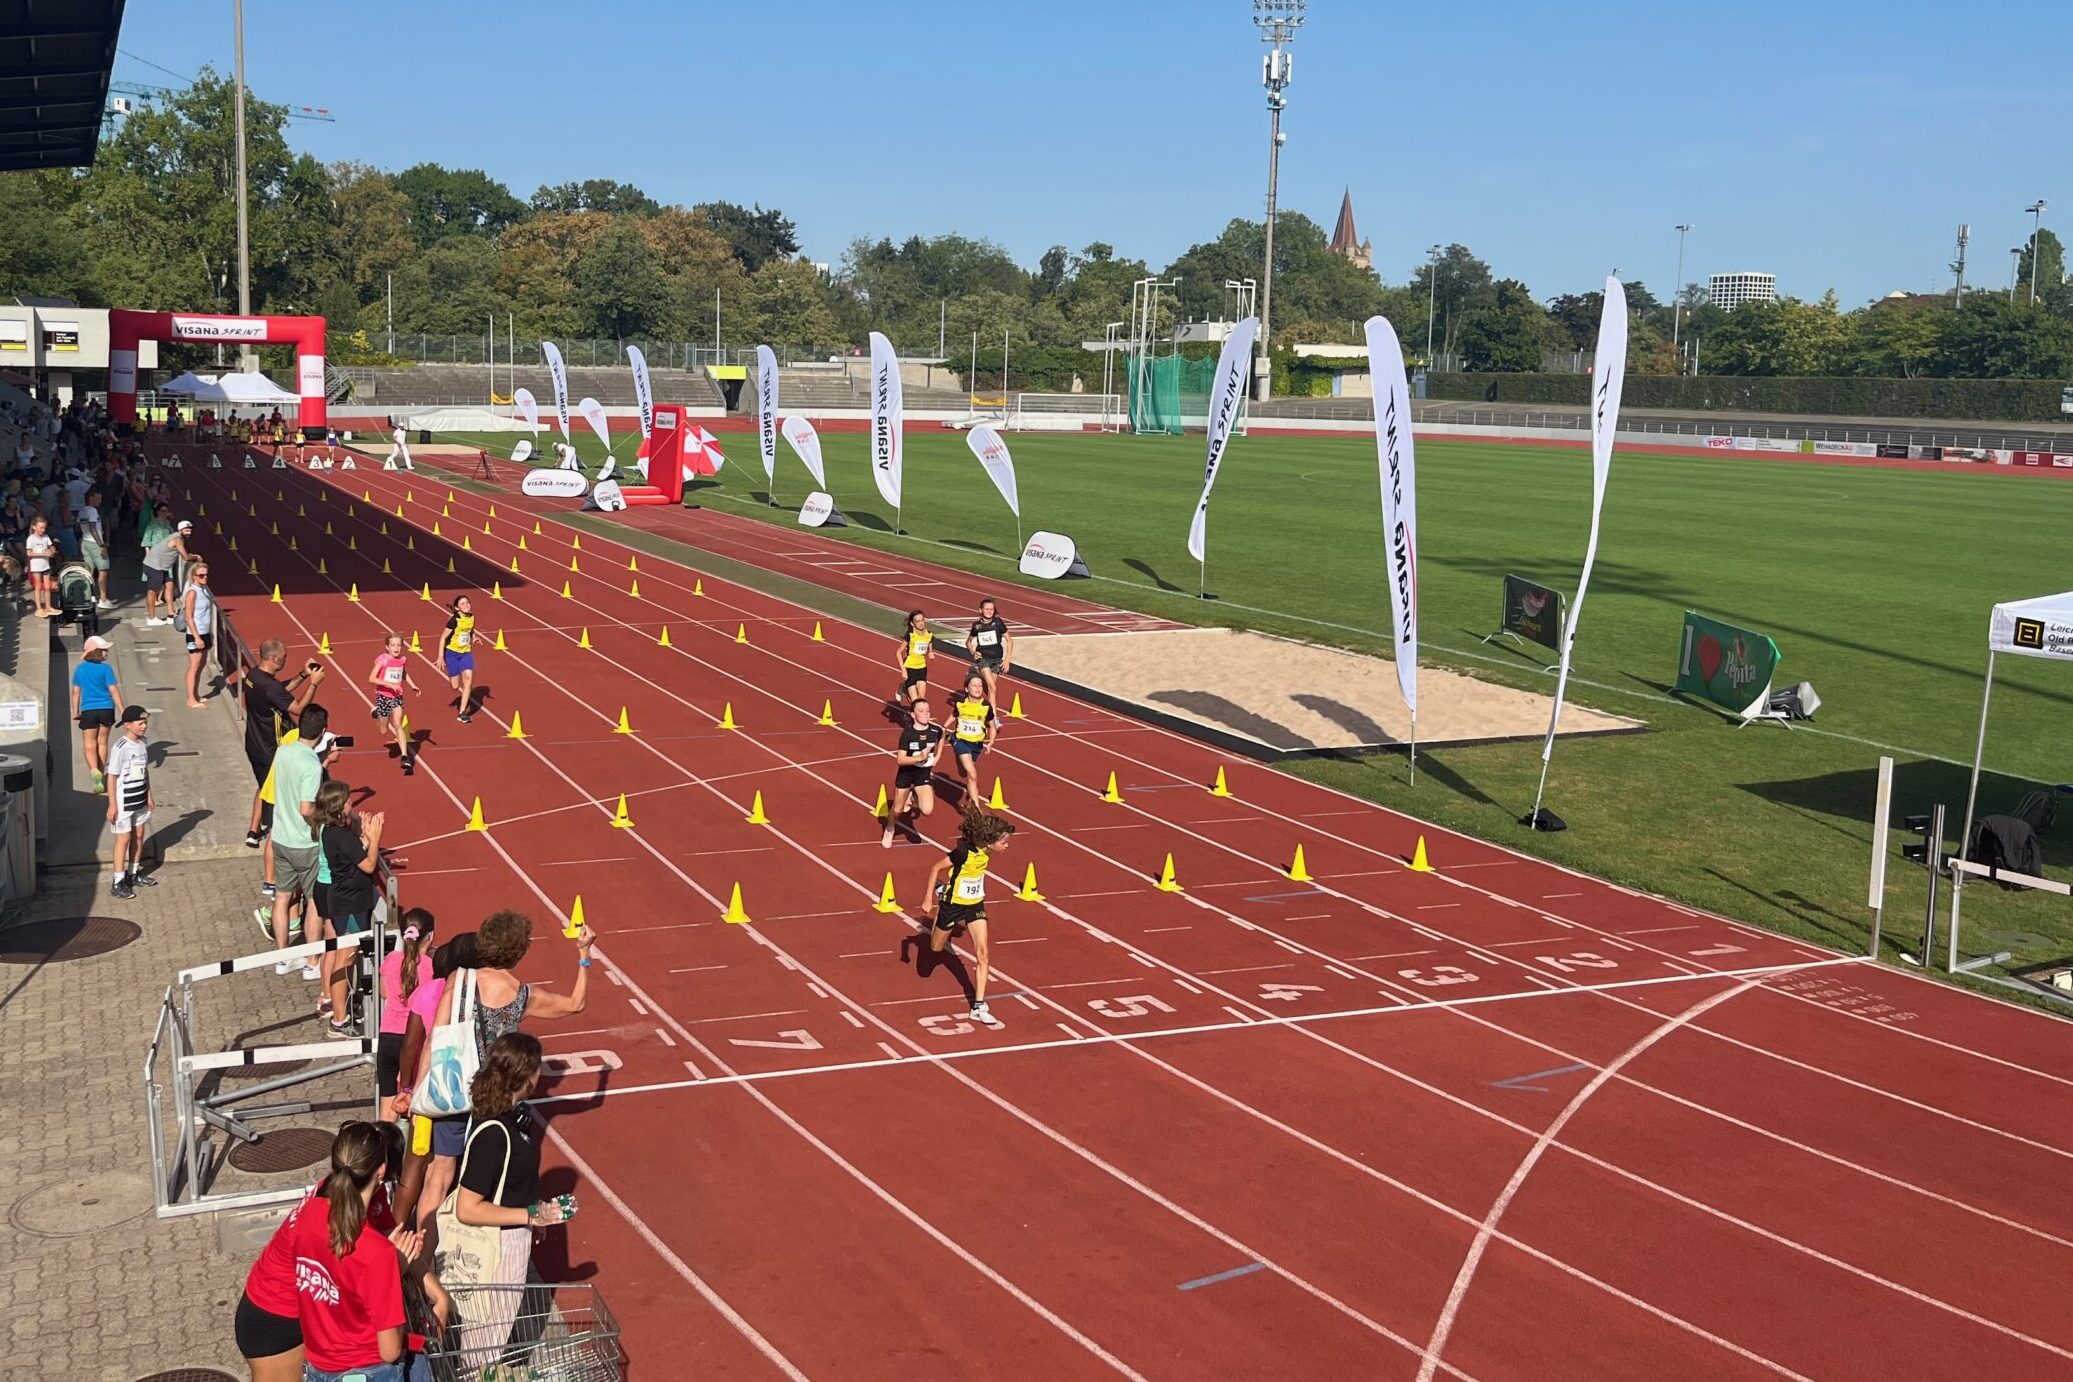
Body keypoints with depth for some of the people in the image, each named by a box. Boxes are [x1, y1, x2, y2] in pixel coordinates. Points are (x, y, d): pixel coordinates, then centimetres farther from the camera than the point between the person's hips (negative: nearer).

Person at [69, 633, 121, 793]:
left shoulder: (80, 669, 0)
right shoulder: (106, 669, -9)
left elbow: (76, 692, 4)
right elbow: (114, 691, -10)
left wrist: (75, 712, 13)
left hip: (88, 710, 1)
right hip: (106, 709, -1)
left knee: (89, 745, 1)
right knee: (102, 742, 14)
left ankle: (95, 770, -24)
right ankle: (101, 773, 22)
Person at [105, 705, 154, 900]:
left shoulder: (143, 742, 2)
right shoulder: (121, 747, -21)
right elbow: (112, 776, -17)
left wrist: (149, 795, 15)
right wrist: (112, 805, -16)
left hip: (140, 800, 7)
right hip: (124, 802, -7)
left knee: (139, 835, 14)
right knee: (124, 838, -2)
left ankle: (134, 873, 29)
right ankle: (119, 882, 5)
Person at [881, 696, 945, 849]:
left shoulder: (936, 730, -12)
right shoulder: (907, 733, -20)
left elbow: (940, 739, 15)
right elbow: (900, 759, -23)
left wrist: (935, 759, 8)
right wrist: (920, 757, -33)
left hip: (925, 773, 2)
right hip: (906, 773, -2)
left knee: (927, 810, -17)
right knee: (897, 810, 11)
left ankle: (913, 798, 18)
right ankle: (889, 831, 44)